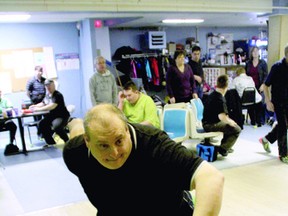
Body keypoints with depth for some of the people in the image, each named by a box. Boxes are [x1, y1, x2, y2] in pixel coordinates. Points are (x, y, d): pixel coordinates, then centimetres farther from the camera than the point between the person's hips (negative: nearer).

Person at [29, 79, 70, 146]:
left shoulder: (58, 95, -20)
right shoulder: (47, 95, 7)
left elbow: (52, 106, -32)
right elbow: (43, 103, 23)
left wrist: (39, 109, -32)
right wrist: (35, 106, 4)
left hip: (62, 116, -9)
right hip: (52, 115, 9)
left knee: (56, 126, -34)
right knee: (41, 124, -4)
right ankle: (51, 142, 11)